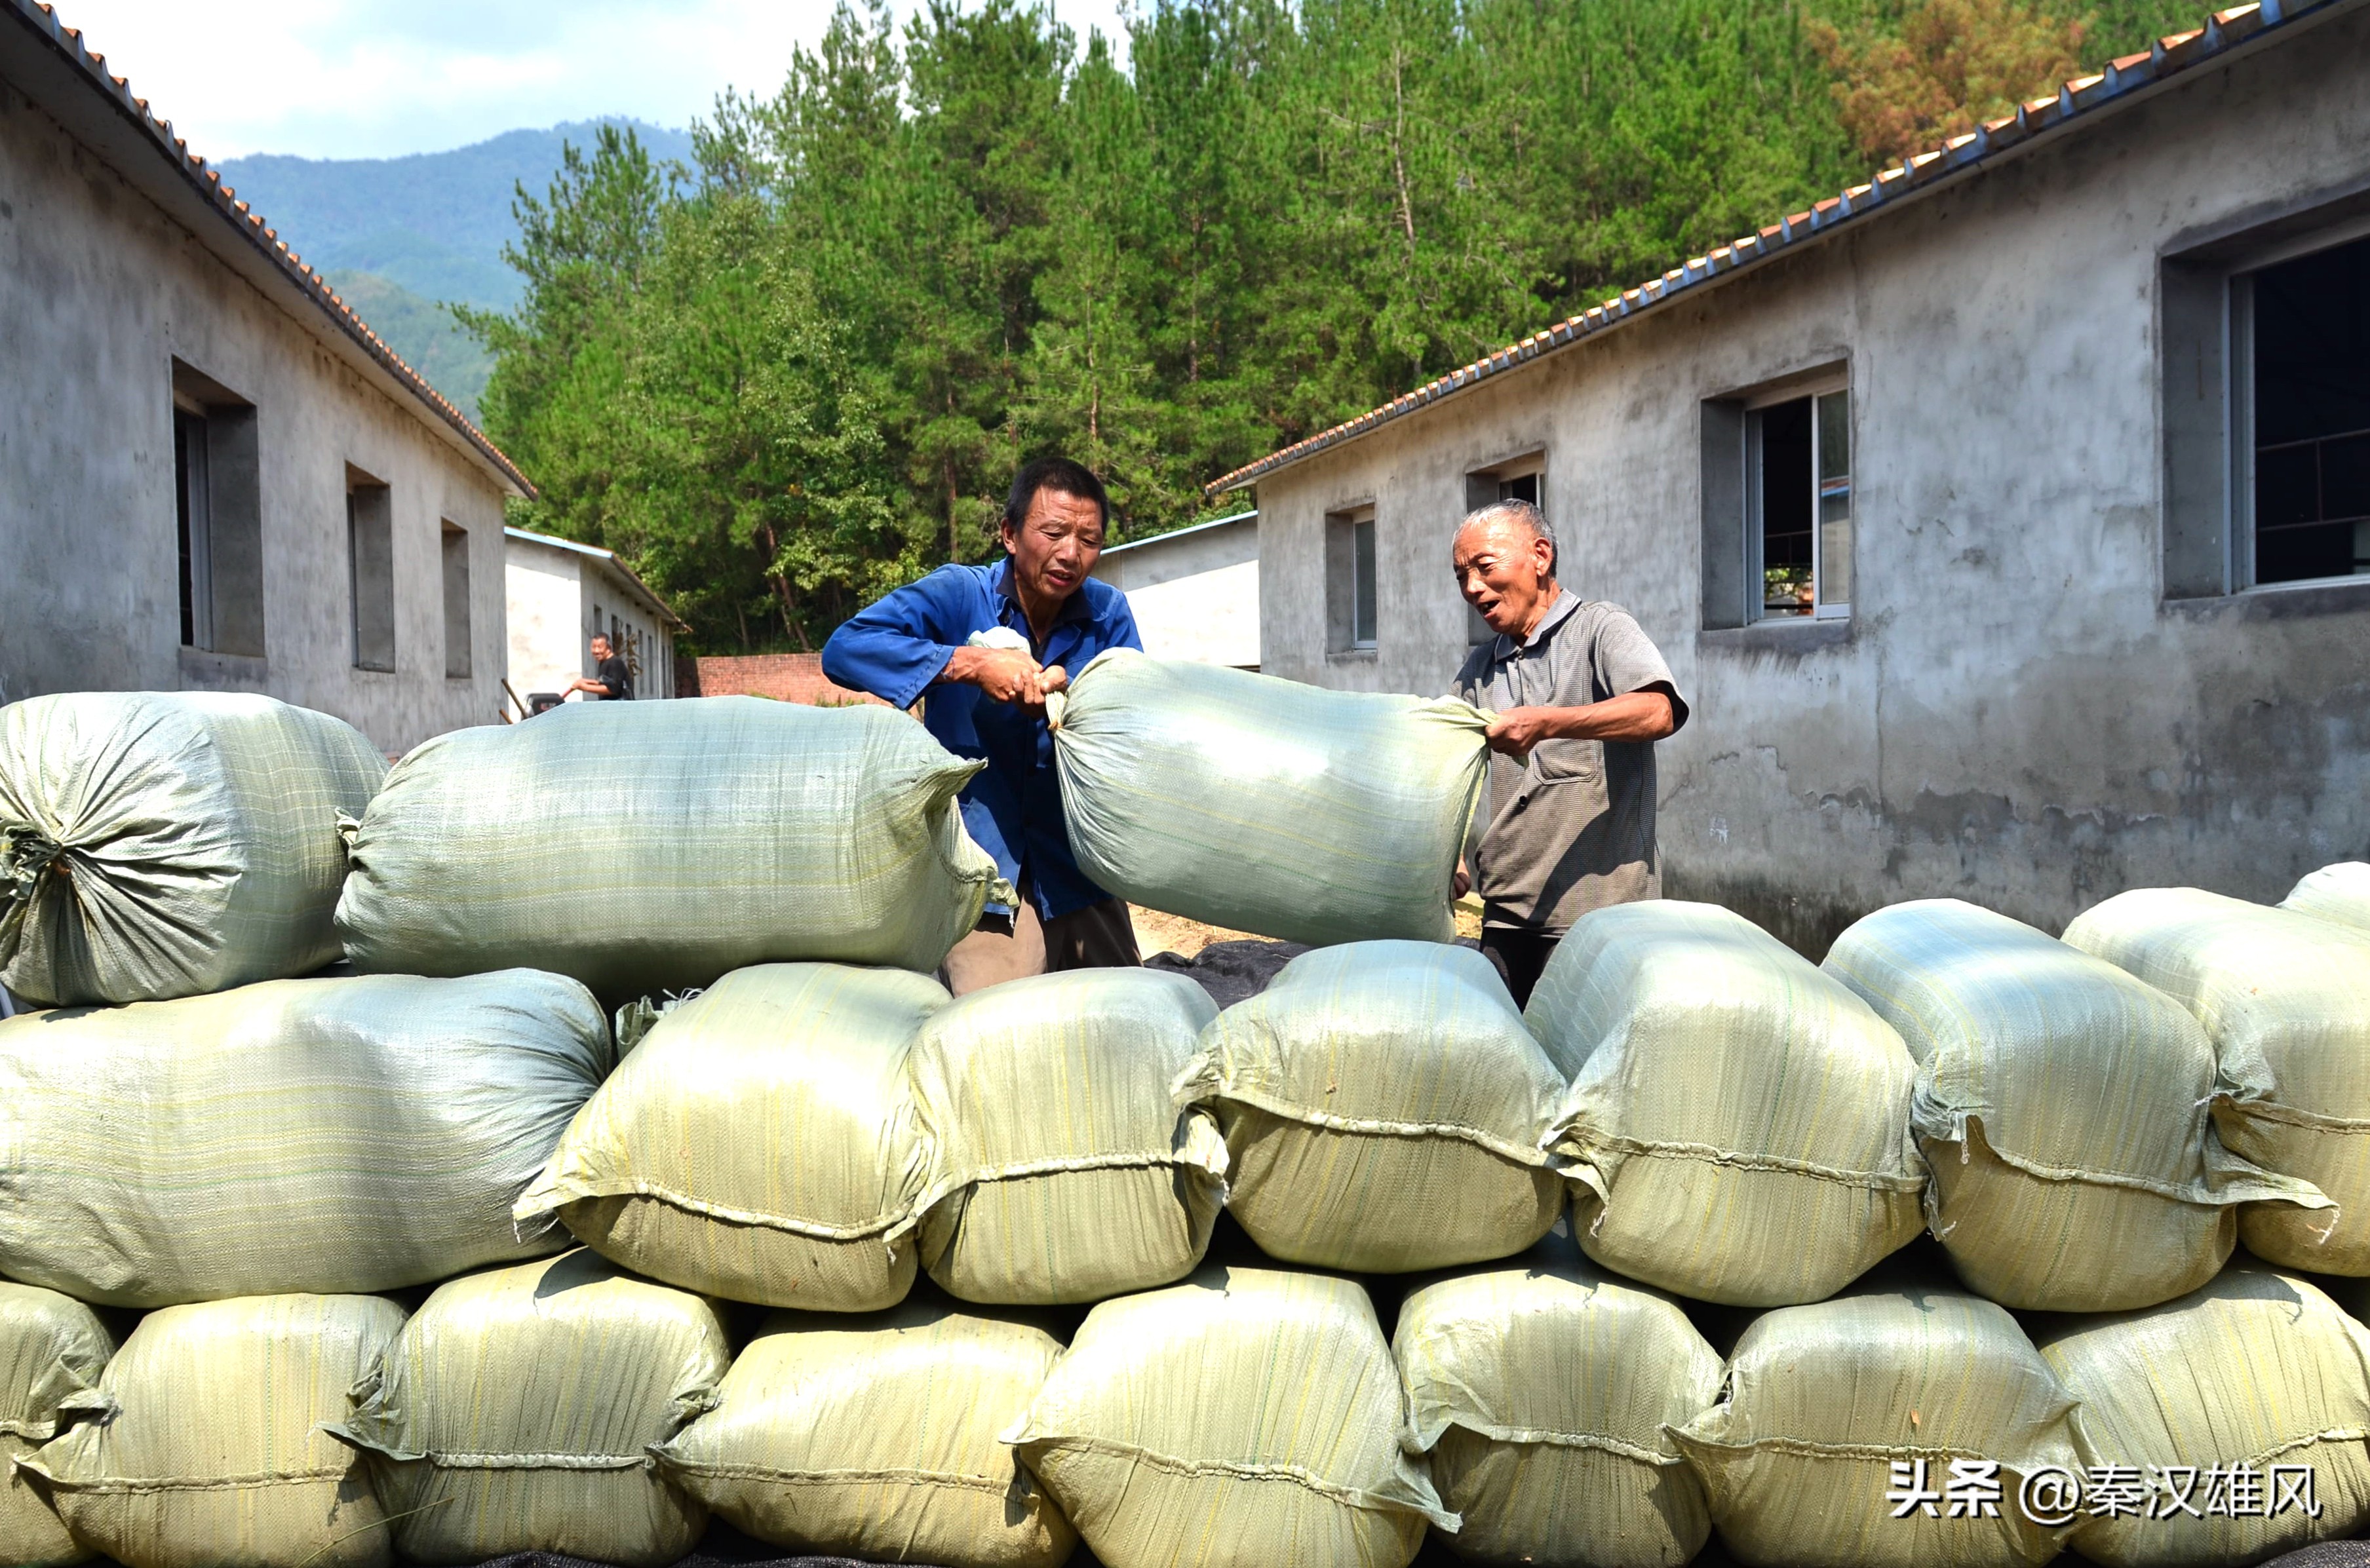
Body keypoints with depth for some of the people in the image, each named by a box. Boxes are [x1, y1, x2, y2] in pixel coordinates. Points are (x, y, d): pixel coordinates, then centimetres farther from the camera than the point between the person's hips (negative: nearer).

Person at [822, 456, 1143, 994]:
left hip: (1078, 876, 4)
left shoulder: (1108, 613, 4)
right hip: (982, 878, -4)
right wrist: (970, 663, -26)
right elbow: (846, 648, -19)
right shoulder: (959, 596, -6)